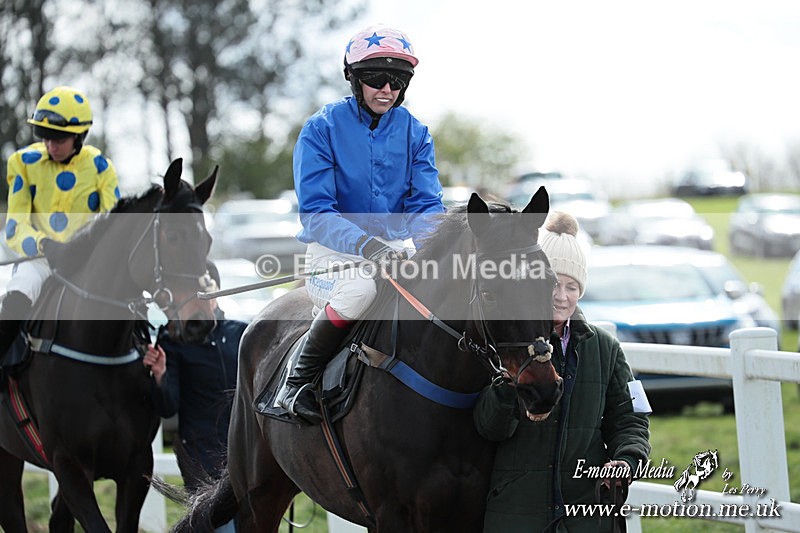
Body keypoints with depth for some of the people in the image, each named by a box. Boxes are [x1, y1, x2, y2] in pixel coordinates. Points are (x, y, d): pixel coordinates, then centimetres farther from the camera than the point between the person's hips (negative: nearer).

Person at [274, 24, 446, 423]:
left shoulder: (414, 133, 6)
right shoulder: (322, 129, -8)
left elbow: (425, 204, -1)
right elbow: (316, 212, -15)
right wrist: (366, 244, -33)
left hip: (393, 249, 4)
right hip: (333, 252, -4)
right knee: (360, 287, -38)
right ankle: (297, 383, -19)